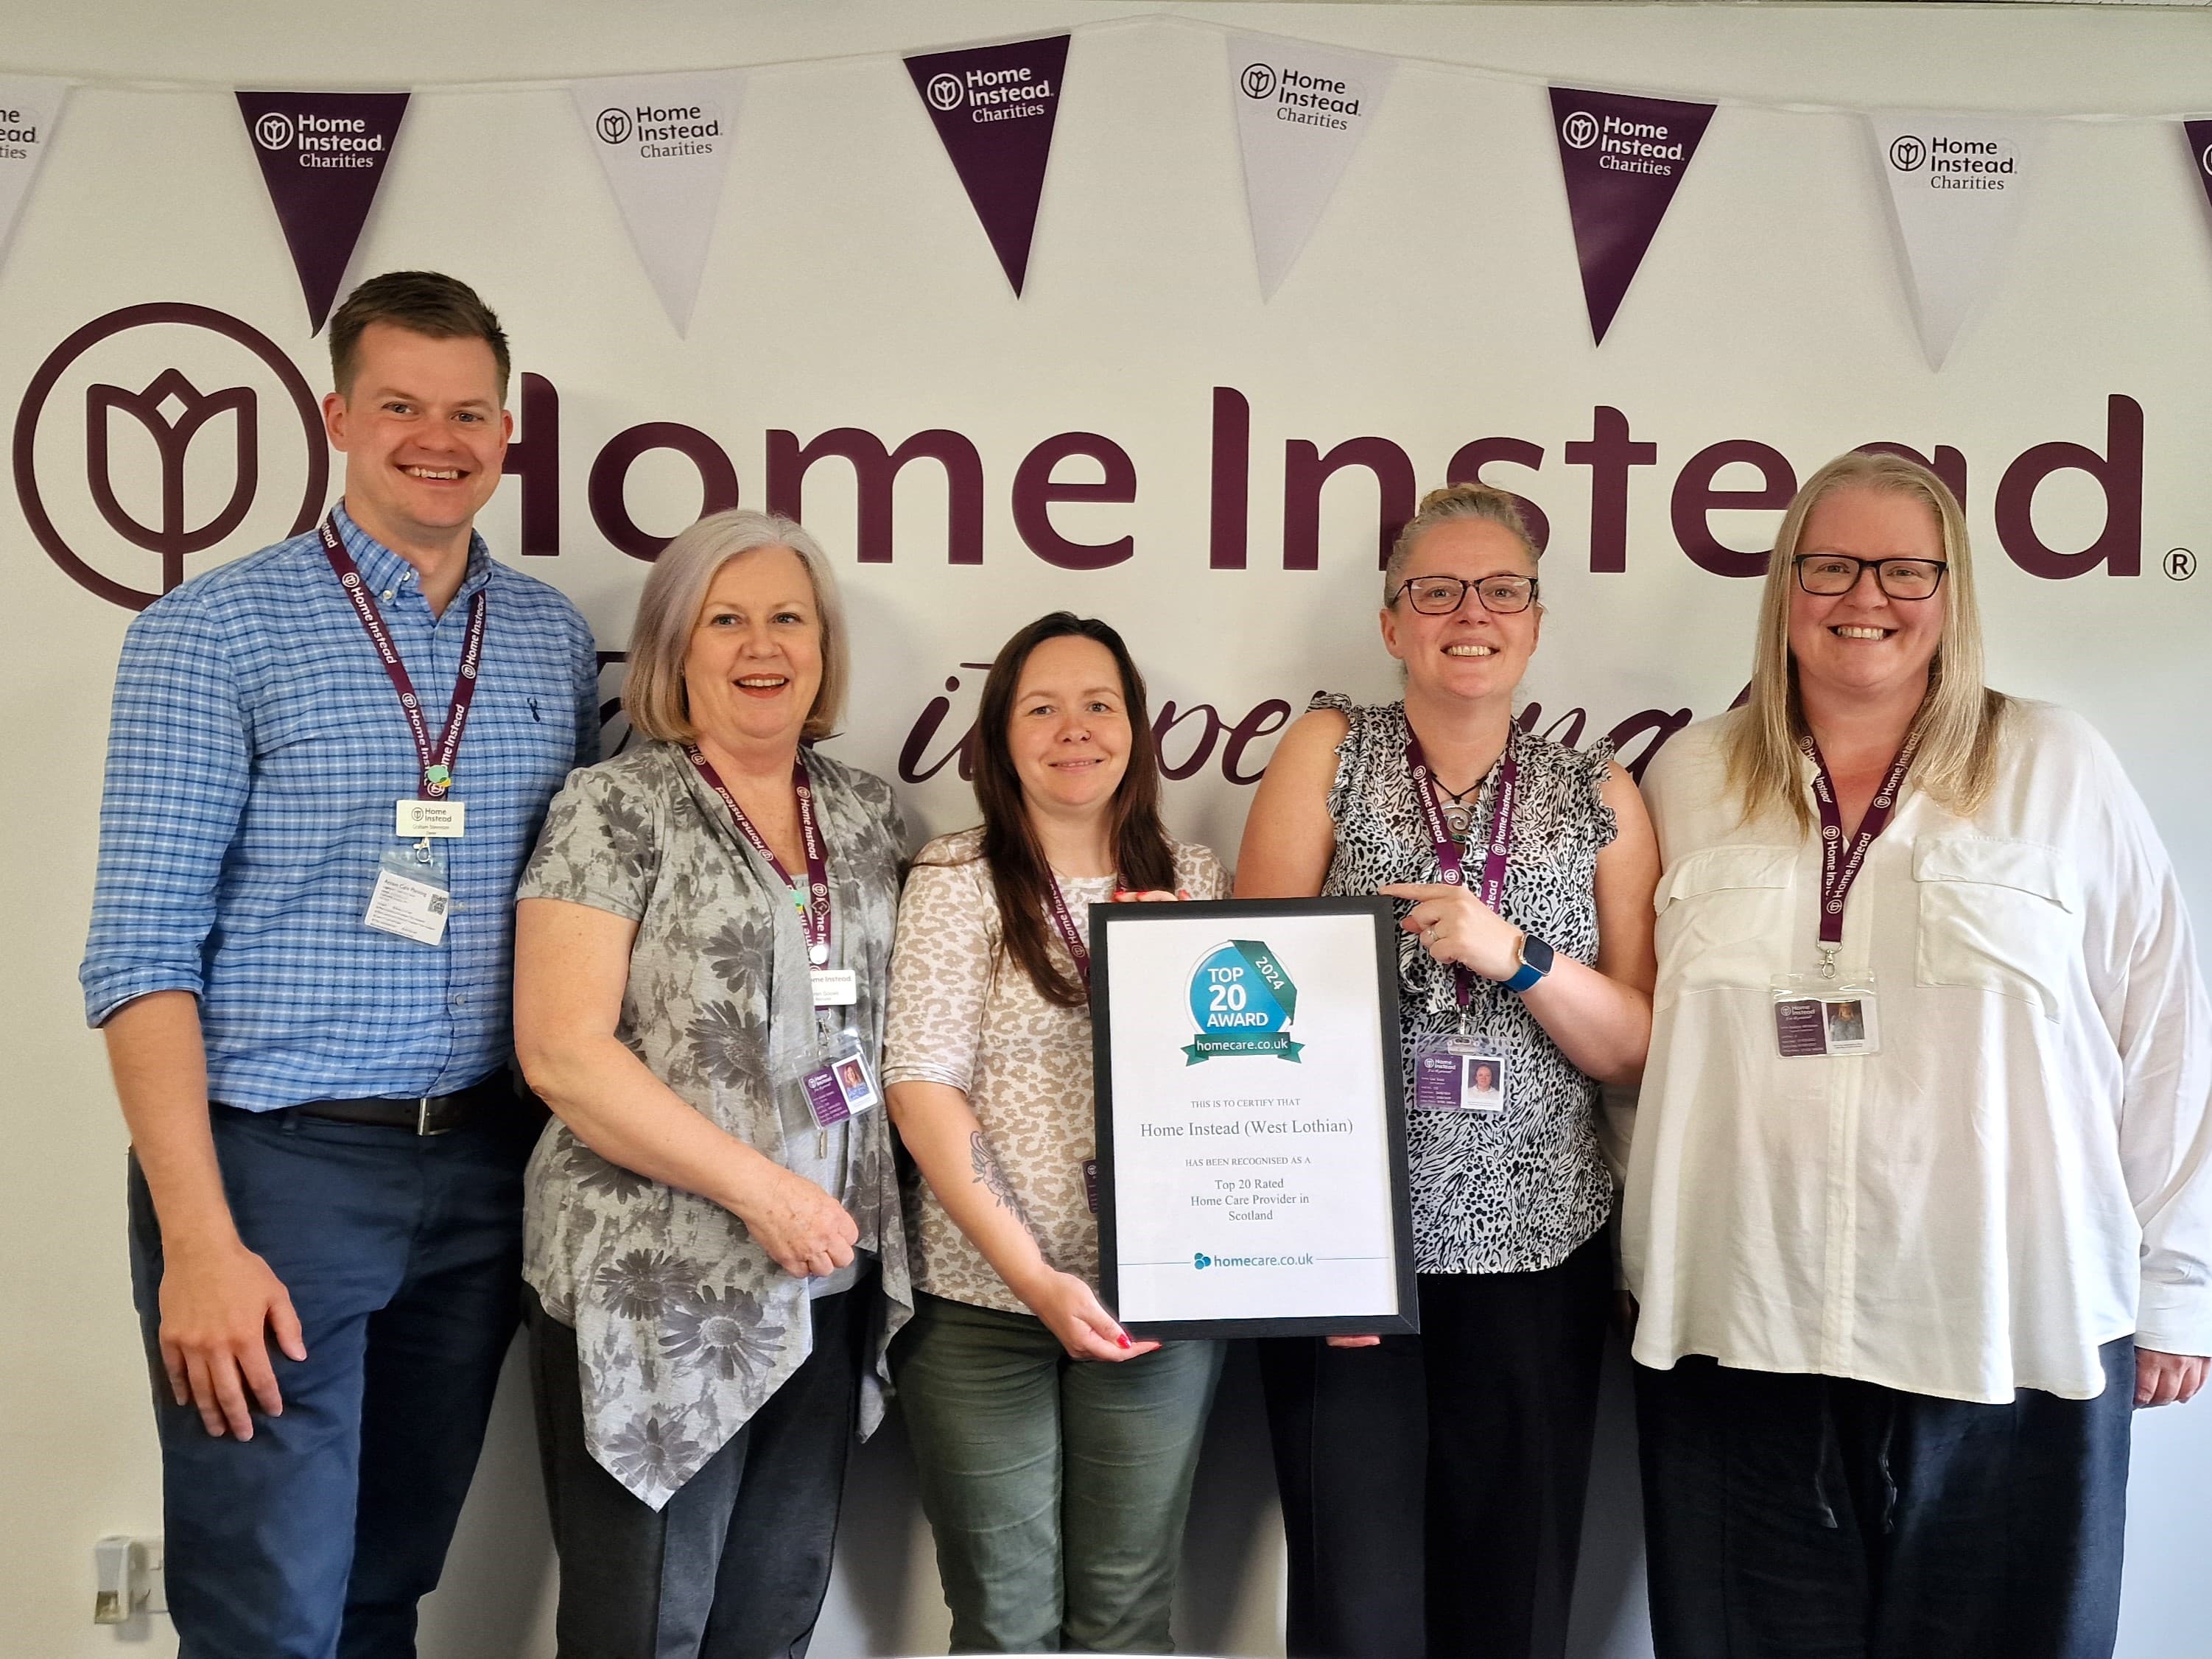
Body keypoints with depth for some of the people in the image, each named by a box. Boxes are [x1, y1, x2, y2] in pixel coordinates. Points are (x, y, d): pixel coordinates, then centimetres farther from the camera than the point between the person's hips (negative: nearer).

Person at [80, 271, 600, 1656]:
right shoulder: (214, 632, -5)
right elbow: (143, 954, -9)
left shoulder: (556, 641, 9)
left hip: (482, 1174, 4)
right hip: (274, 1171, -4)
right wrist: (201, 1241, -16)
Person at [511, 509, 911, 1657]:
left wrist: (870, 1214, 4)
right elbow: (560, 1049, -14)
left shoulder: (868, 814, 9)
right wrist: (760, 1187, -17)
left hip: (826, 1291, 5)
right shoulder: (616, 808, -7)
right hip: (654, 1294, -5)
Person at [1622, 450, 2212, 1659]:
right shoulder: (1688, 779, 6)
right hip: (1736, 1329, 1)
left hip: (2010, 1334, -1)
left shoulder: (2058, 771, 2)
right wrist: (1644, 1257, 11)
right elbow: (1633, 1034, 12)